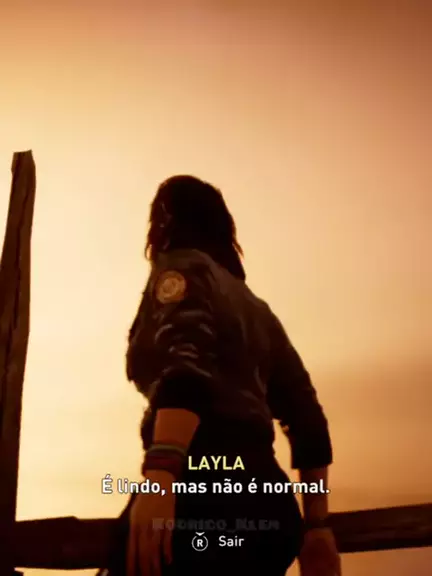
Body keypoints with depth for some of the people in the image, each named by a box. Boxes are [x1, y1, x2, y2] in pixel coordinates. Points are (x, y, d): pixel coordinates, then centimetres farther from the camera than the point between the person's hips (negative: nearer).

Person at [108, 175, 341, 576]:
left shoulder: (182, 265, 10)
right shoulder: (256, 309, 30)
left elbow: (186, 362, -12)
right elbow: (307, 417, 22)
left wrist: (158, 474, -27)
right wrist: (317, 525, 21)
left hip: (200, 486, -8)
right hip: (265, 498, 8)